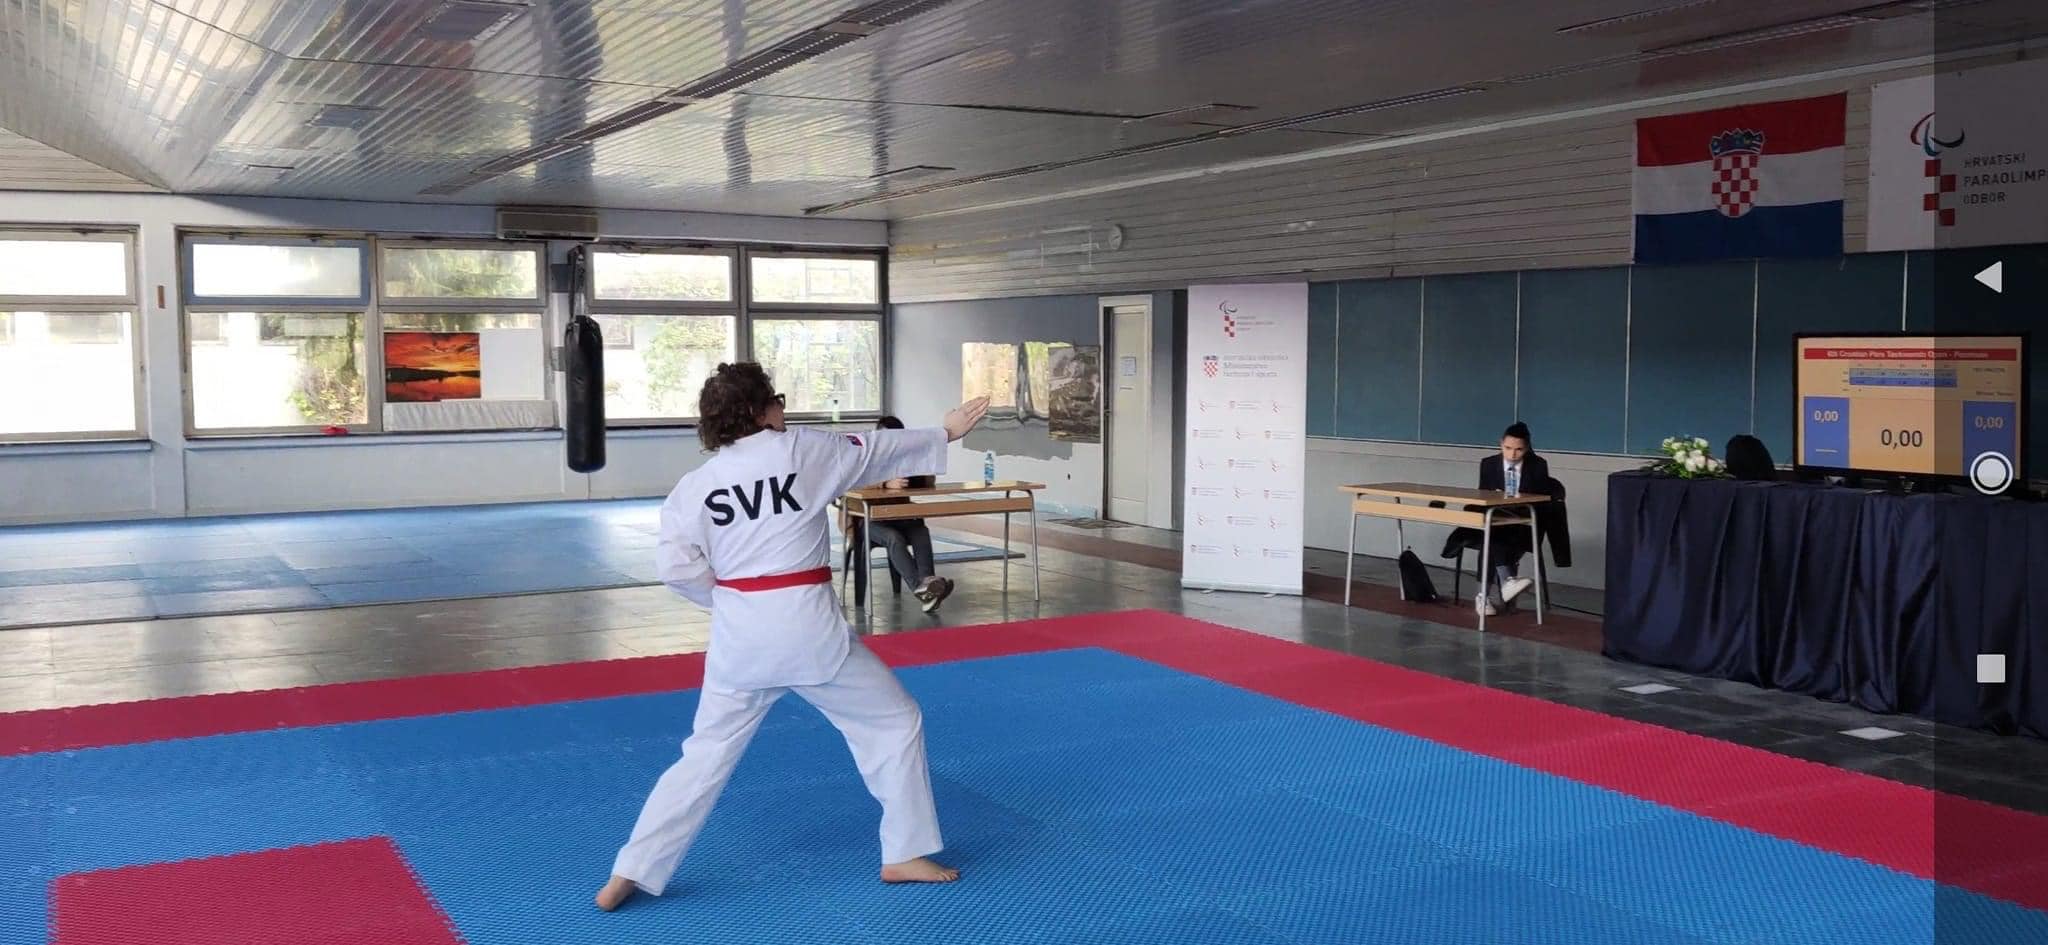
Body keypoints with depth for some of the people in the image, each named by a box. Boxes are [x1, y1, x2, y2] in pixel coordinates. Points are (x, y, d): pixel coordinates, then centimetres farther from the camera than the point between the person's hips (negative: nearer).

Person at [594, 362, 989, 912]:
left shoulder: (694, 485, 4)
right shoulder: (802, 451, -3)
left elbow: (676, 568, -4)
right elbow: (879, 449, 10)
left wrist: (733, 596, 11)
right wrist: (948, 433, 24)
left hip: (739, 635, 4)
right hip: (807, 629, -3)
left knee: (707, 753, 18)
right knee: (894, 724, 15)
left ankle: (631, 873, 17)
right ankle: (906, 854, 21)